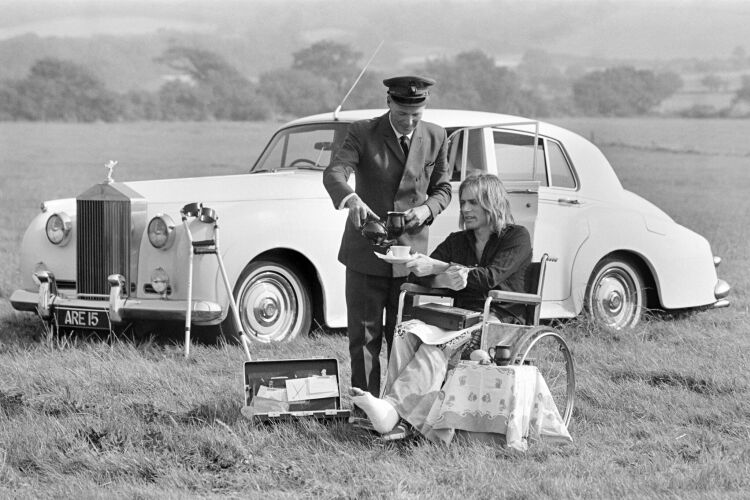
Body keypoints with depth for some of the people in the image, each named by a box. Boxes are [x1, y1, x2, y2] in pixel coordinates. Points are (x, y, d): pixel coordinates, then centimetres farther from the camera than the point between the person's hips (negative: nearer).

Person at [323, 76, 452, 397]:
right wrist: (350, 199, -43)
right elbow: (334, 173, -20)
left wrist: (426, 209, -9)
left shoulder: (436, 137, 5)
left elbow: (442, 188, 15)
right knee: (364, 336, 1)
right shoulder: (363, 133, -6)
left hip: (411, 251, 2)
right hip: (366, 251, -2)